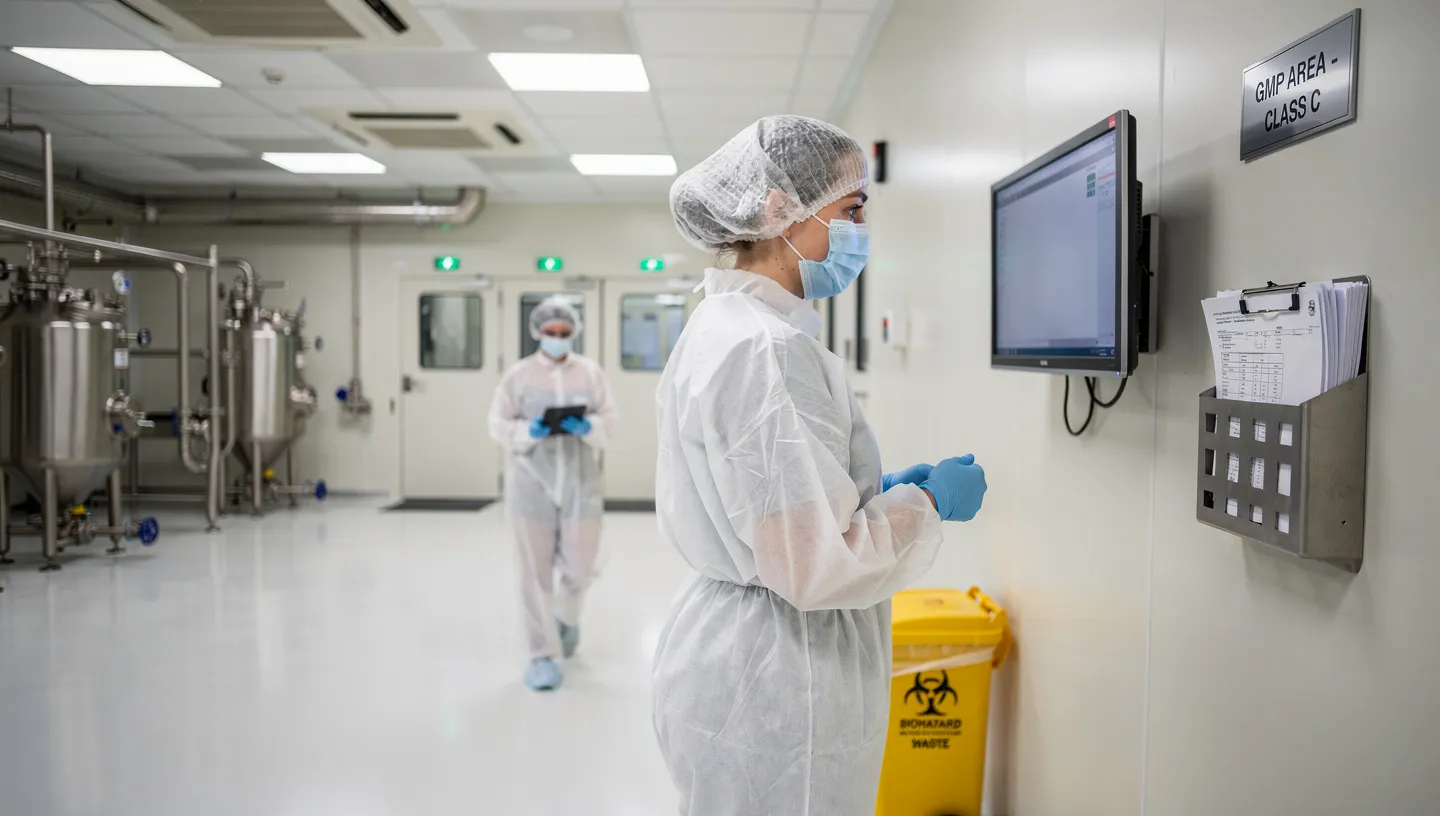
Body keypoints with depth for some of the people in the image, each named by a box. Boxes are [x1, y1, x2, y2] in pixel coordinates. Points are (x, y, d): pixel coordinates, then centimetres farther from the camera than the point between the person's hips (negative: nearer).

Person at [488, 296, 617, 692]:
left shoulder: (591, 371, 5)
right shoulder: (518, 374, 1)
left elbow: (609, 419, 4)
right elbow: (498, 425, 0)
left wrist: (587, 427, -17)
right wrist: (529, 432, -18)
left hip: (579, 480, 1)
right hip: (532, 481, -1)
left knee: (580, 565, 3)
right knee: (536, 572, 1)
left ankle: (568, 618, 38)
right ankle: (543, 655, 13)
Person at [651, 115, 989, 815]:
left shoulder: (720, 327, 8)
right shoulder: (765, 349, -23)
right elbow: (818, 564, -24)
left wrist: (875, 492, 9)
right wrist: (928, 501, -10)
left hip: (728, 642, 10)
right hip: (773, 685, -10)